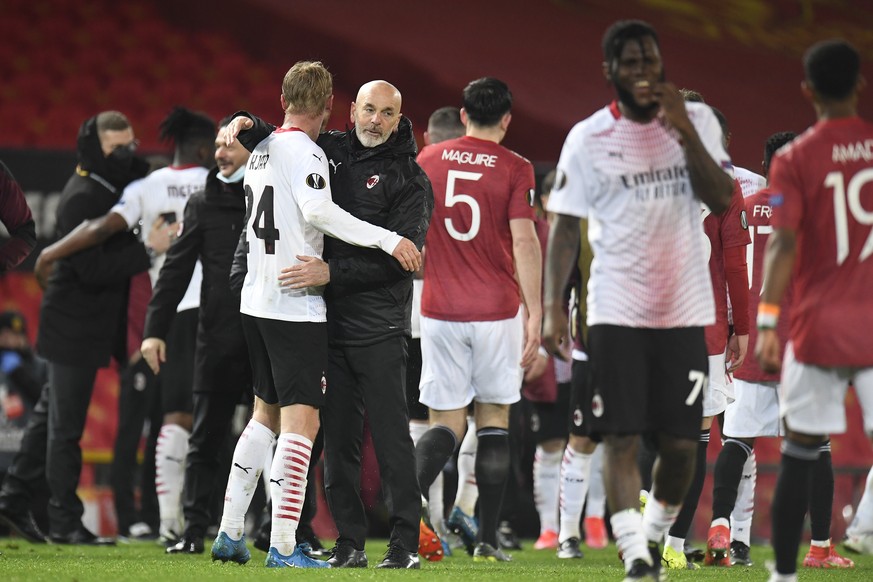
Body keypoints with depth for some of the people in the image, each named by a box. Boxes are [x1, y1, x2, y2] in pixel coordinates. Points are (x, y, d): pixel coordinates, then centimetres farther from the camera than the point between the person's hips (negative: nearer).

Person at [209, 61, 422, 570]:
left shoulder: (262, 151, 15)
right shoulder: (304, 151, -11)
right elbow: (319, 211, -27)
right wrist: (388, 239, -26)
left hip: (256, 302, 9)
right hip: (295, 305, -9)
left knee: (267, 413, 19)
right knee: (301, 420, -8)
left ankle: (230, 532, 20)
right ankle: (284, 547, -13)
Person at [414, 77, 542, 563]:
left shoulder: (429, 160, 6)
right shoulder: (515, 169, -4)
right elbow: (524, 241, -11)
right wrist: (535, 314, -10)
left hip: (441, 309, 2)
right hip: (498, 310, -2)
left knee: (447, 422, 6)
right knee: (495, 418, 8)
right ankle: (488, 538, 8)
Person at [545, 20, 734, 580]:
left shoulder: (697, 121, 3)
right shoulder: (588, 138, 0)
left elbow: (722, 200, -7)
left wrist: (685, 133, -17)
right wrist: (554, 305, -6)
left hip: (685, 311, 1)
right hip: (616, 312, -1)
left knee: (681, 444, 2)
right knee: (621, 439, -9)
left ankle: (655, 536, 23)